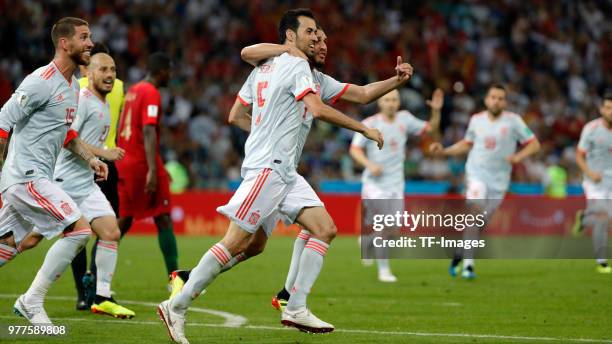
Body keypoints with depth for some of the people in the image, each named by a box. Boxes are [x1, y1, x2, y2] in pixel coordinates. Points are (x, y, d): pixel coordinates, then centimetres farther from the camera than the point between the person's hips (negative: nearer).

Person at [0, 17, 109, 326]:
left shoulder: (72, 86, 15)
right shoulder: (42, 81, -15)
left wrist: (90, 158, 15)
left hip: (37, 178, 10)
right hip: (26, 177, -10)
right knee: (80, 229, -14)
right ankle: (32, 301, -8)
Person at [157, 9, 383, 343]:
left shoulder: (263, 68, 18)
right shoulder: (295, 65, -8)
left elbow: (236, 115, 21)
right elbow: (318, 109, -20)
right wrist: (364, 128, -14)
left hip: (284, 171, 10)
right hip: (268, 168, -10)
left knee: (325, 229, 1)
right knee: (235, 242, -10)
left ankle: (296, 309, -5)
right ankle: (176, 306, -6)